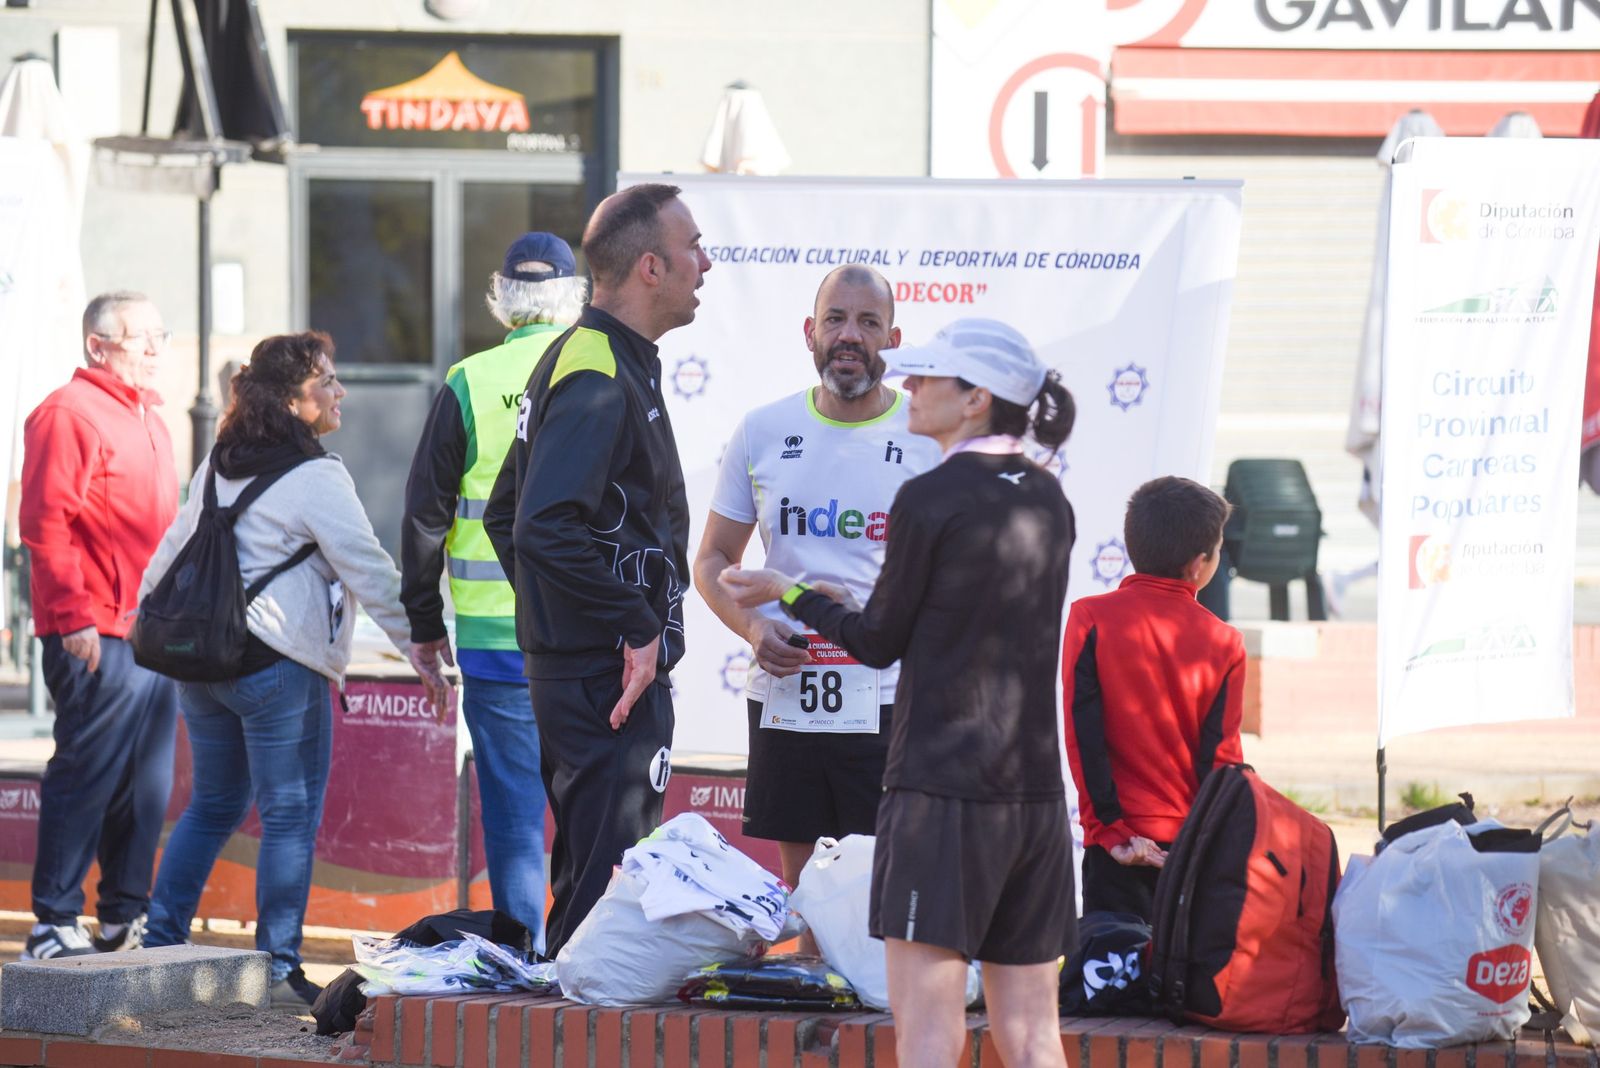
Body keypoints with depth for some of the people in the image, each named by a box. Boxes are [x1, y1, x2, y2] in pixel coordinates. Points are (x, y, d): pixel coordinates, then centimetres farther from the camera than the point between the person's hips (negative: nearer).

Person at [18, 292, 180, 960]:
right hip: (96, 635, -9)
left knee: (146, 785, 10)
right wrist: (74, 617, -19)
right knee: (87, 778, -8)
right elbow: (46, 522, -15)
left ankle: (125, 919, 17)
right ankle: (53, 925, -4)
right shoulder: (68, 414, -8)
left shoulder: (145, 417, 21)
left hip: (153, 631, 9)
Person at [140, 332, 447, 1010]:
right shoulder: (316, 478, -11)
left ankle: (160, 943, 18)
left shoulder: (219, 467, 13)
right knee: (291, 814, -2)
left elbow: (174, 547, 24)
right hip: (278, 666, -8)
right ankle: (278, 969, -4)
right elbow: (369, 573, -12)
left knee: (213, 804, 19)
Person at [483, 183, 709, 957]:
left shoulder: (580, 359, 17)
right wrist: (636, 630, -21)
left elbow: (506, 516, 24)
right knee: (607, 885, -10)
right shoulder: (600, 381, -16)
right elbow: (544, 531, -27)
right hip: (608, 679, -11)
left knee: (586, 876, 16)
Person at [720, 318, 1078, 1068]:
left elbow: (880, 642, -1)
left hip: (942, 788, -7)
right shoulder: (1047, 500, 10)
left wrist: (791, 594, 16)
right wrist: (849, 605, 30)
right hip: (1035, 794, 7)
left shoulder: (929, 500, -10)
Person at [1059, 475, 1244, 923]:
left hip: (1121, 846, -1)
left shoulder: (1091, 618, -2)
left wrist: (1109, 828, -5)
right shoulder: (1224, 643, 2)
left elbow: (1083, 734, -7)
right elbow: (1221, 755, 2)